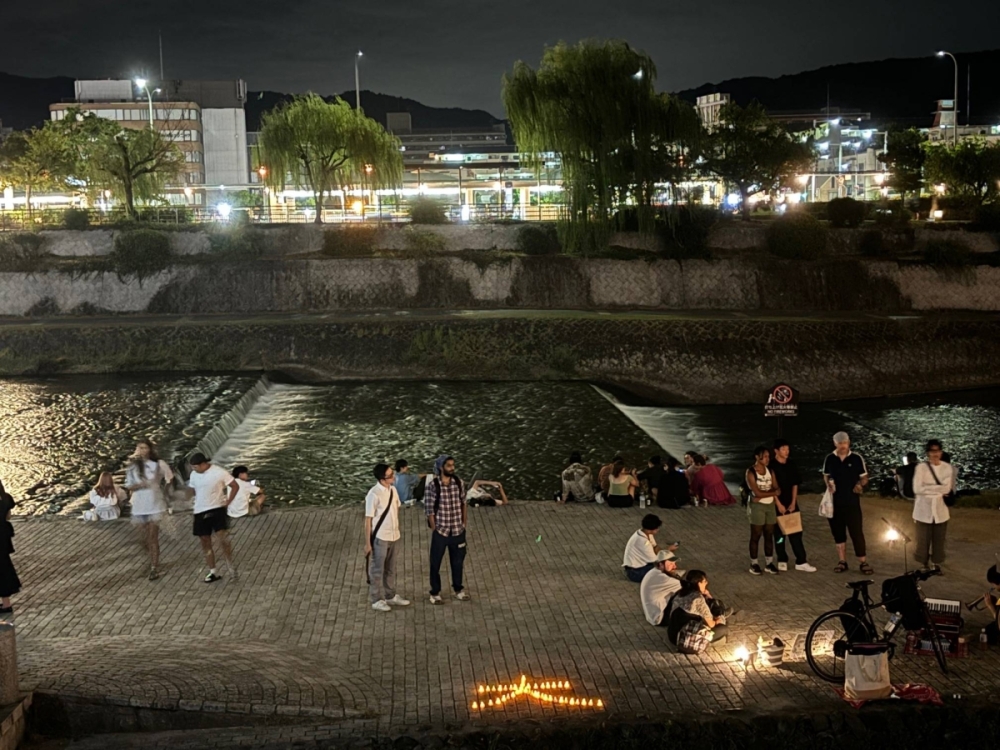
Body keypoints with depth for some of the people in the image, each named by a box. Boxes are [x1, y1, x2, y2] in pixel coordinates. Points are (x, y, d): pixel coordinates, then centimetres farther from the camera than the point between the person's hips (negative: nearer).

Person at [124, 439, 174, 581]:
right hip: (139, 507, 3)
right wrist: (137, 486, -15)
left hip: (155, 505, -3)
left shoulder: (159, 464, -6)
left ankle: (154, 568, 1)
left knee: (153, 538, -5)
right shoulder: (132, 466, 1)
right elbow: (128, 486, 3)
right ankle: (154, 559, 35)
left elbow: (169, 478, 7)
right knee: (143, 538, 9)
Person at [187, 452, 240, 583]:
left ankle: (231, 565, 0)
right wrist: (200, 502, 8)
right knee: (205, 543, 8)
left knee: (223, 538, -20)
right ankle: (213, 572, 20)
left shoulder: (219, 472, -13)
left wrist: (227, 502, -10)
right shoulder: (194, 475, 3)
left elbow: (235, 486, -6)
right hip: (200, 512, 6)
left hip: (217, 509, -5)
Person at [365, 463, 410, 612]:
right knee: (377, 570, 8)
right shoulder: (374, 494, -21)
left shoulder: (393, 490, 1)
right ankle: (377, 600, 20)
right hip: (380, 538, -7)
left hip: (394, 536, 7)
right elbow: (368, 520, -17)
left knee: (391, 569, 19)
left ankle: (391, 596, 33)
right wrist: (367, 543, -15)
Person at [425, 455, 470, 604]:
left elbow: (463, 504, 7)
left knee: (458, 561, 17)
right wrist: (434, 530, -11)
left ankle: (458, 589, 34)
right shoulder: (432, 486, -15)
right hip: (440, 531, -4)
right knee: (436, 563, 9)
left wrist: (464, 523, 5)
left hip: (458, 530, 4)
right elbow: (430, 510, -12)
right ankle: (435, 592, 23)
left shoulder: (458, 482, -2)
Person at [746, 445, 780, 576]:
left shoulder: (770, 471, 6)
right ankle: (754, 564, 10)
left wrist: (764, 495, -16)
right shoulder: (751, 472, -13)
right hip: (757, 506, -6)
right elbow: (757, 492, -19)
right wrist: (773, 493, -10)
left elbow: (777, 489, 0)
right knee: (756, 536, 2)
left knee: (769, 535, 9)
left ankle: (769, 563, 17)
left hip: (770, 506, 6)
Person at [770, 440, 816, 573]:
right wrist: (779, 504, -14)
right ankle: (782, 560, 16)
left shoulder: (792, 464, 4)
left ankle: (801, 562, 5)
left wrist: (793, 503, 0)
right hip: (777, 505, -4)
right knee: (780, 534, 5)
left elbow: (795, 484, 7)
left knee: (796, 532, 3)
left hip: (791, 504, 4)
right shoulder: (771, 466, -9)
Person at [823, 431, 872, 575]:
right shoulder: (830, 459, 2)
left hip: (852, 502, -3)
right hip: (835, 502, 3)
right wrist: (829, 484, -5)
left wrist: (860, 485, -18)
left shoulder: (856, 458, -4)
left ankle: (863, 563, 4)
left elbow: (864, 477, 2)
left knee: (857, 533, -3)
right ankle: (842, 562, 18)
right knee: (838, 533, 9)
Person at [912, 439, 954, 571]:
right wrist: (939, 488, -14)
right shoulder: (921, 467, -9)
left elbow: (948, 489, -4)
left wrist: (929, 488, -15)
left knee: (939, 539, 8)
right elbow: (917, 489, -16)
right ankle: (923, 565, 16)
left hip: (941, 510, 2)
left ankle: (937, 565, 22)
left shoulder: (948, 467, 0)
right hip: (924, 510, -2)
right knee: (923, 539, 3)